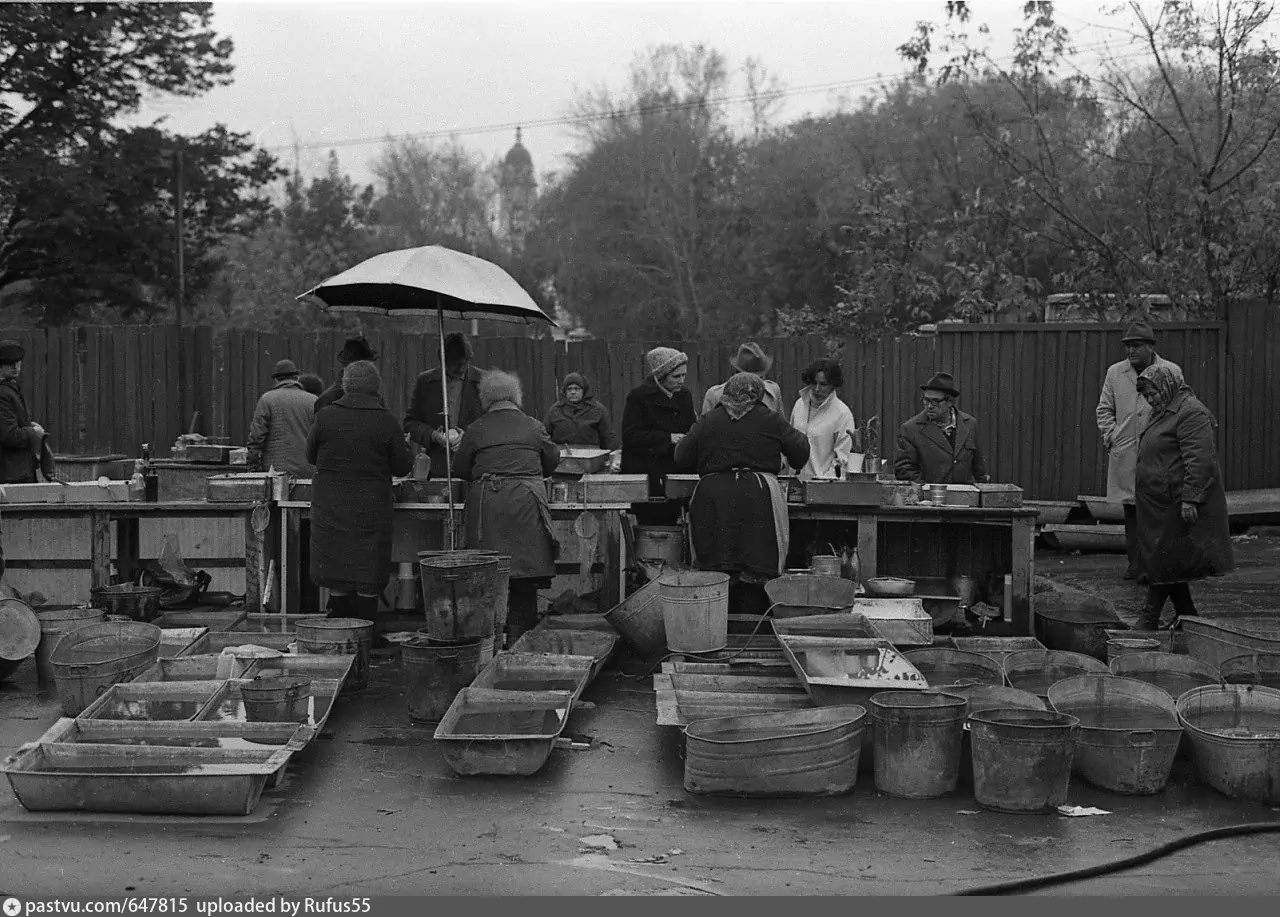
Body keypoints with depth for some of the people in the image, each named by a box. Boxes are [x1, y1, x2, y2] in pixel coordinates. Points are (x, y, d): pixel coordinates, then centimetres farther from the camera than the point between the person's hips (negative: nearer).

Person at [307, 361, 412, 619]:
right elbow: (402, 467, -3)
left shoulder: (326, 416, -3)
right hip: (371, 508, -2)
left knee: (336, 578, 11)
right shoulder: (386, 421, -9)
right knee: (368, 580, 7)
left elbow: (311, 455, 9)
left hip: (329, 507, 2)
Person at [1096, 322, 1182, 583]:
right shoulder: (1115, 373, 9)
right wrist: (1111, 437, 1)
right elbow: (1104, 409, 14)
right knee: (1130, 509, 8)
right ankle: (1135, 562, 16)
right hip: (1125, 455, 3)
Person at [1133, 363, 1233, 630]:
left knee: (1166, 560, -4)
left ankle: (1149, 618, 0)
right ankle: (1186, 616, 19)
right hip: (1161, 505, 10)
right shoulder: (1164, 413, 17)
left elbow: (1200, 460, -23)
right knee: (1169, 561, 12)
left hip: (1176, 505, -10)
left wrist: (1190, 498, -26)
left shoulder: (1191, 413, -16)